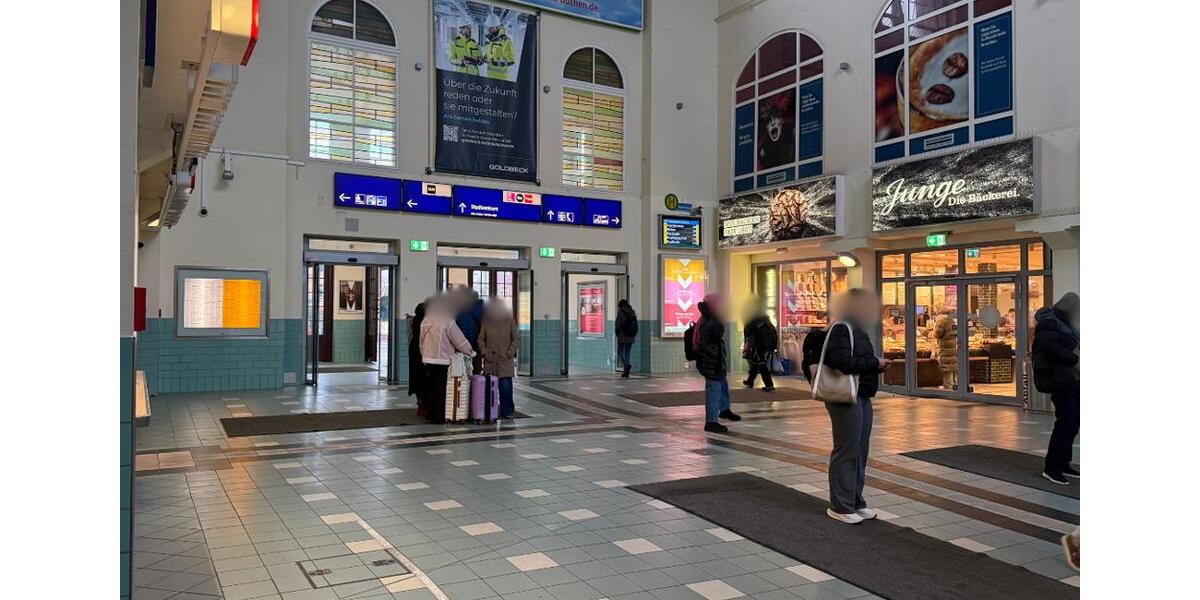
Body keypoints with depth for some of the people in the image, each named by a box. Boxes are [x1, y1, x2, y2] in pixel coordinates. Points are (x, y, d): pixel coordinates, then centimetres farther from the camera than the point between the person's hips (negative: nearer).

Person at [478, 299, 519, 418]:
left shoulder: (510, 320, 4)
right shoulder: (487, 321, 7)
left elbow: (516, 339, 6)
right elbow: (481, 339, 13)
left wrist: (510, 352, -6)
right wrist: (484, 352, -1)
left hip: (505, 360, -1)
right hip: (490, 360, 1)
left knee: (506, 387, -6)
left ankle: (507, 412, 4)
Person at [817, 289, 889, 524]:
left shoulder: (858, 329, 17)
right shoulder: (840, 329, -14)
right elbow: (844, 363, -24)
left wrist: (877, 364, 4)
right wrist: (875, 363, -14)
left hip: (861, 398, 10)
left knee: (860, 452, 14)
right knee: (846, 452, -4)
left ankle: (855, 502, 24)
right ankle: (840, 507, 5)